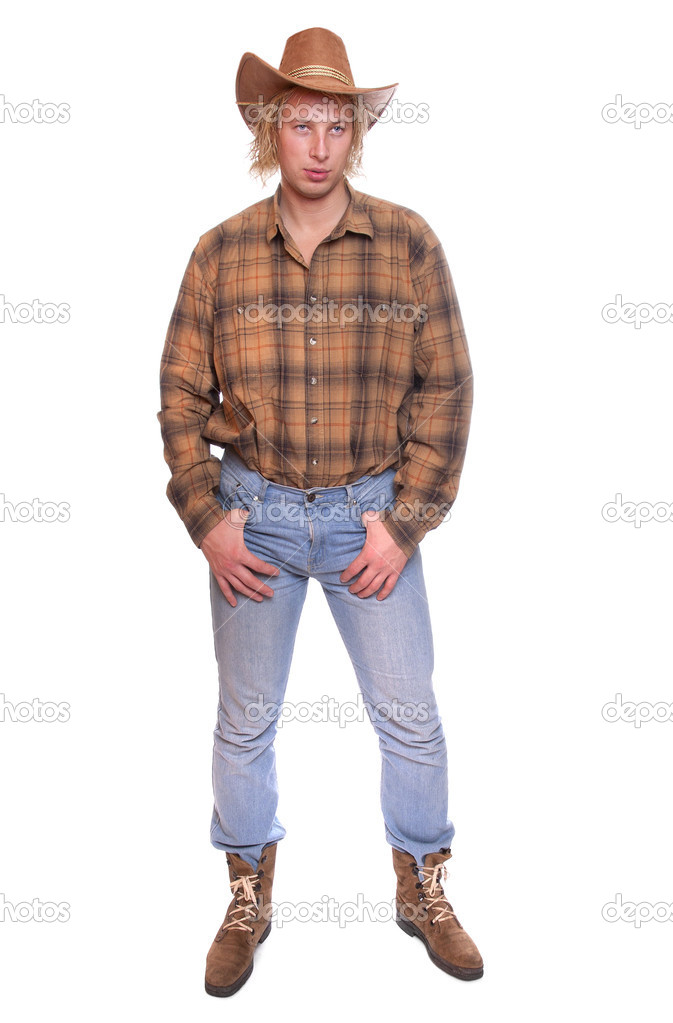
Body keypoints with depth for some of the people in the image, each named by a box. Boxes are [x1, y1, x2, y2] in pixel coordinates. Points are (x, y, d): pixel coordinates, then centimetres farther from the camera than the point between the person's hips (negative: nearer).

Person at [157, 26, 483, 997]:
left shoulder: (408, 243, -4)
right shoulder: (221, 251, -2)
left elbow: (445, 387, -3)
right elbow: (182, 394, 2)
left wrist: (405, 524, -9)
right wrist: (205, 519, -7)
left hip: (371, 510, 0)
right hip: (253, 512, 1)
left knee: (410, 714, 8)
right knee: (245, 718, 12)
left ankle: (422, 889, 34)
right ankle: (248, 901, 35)